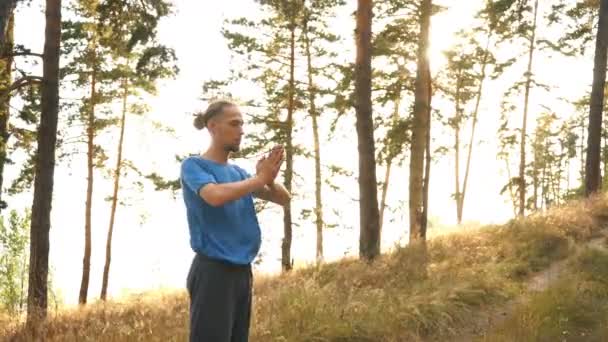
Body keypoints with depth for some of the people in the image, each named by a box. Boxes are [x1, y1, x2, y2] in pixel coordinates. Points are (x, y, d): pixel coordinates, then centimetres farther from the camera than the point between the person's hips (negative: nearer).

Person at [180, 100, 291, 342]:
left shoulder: (238, 173, 16)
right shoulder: (193, 165, -3)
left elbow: (283, 198, 14)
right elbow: (216, 196, -22)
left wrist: (269, 179, -8)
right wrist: (260, 178, -9)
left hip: (242, 272, 7)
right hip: (213, 271, -7)